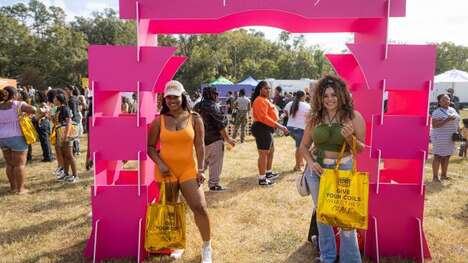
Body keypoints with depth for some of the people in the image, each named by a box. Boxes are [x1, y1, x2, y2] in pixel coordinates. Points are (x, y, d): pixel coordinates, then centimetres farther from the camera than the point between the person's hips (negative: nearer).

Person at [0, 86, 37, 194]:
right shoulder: (17, 105, -11)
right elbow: (33, 110, -23)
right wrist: (26, 111, -3)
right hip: (16, 138, -6)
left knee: (9, 164, 15)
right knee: (20, 164, 1)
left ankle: (13, 187, 22)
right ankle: (20, 188, 4)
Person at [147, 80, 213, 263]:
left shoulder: (194, 119, 0)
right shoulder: (159, 120, 1)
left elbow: (200, 146, -1)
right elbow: (150, 146, 3)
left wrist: (201, 169, -7)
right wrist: (160, 164, -11)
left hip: (188, 170, -1)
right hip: (165, 171, 1)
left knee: (200, 207, -9)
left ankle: (207, 248, 10)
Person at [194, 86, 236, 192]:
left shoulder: (197, 106, 11)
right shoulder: (212, 106, -14)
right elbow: (220, 125, -15)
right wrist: (227, 138, -9)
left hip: (202, 139, 8)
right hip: (214, 140, -8)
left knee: (203, 162, 20)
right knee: (215, 163, 1)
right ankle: (213, 184, 7)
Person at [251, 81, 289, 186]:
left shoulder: (265, 100, 20)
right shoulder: (260, 100, -15)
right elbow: (263, 117, -24)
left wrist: (279, 126, 18)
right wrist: (278, 125, -24)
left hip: (267, 129, 12)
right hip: (262, 129, -12)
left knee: (271, 151, 23)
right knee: (263, 154, -7)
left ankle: (268, 173, 37)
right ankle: (262, 179, -1)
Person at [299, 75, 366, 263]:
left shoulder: (353, 117, -7)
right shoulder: (314, 118, 0)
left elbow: (361, 149, -2)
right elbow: (304, 145, 8)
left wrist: (350, 138, -22)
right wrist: (310, 162, -10)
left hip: (343, 169, -3)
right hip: (317, 169, 3)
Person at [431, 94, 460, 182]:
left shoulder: (452, 110, 12)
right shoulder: (437, 112, -12)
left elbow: (456, 121, 22)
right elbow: (434, 125, -20)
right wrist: (447, 120, -26)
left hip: (450, 138, 7)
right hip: (440, 138, -7)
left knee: (446, 157, 12)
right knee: (438, 157, -2)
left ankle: (443, 175, 25)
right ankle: (435, 177, 5)